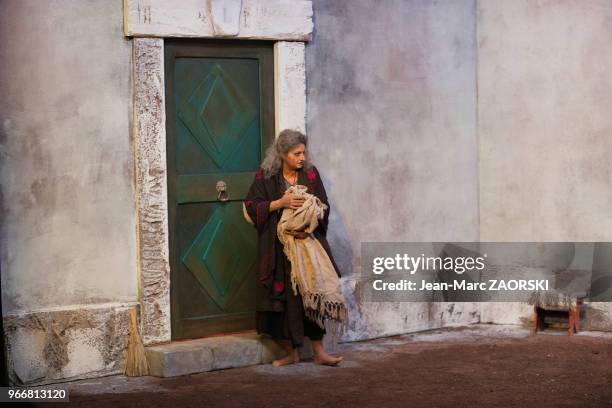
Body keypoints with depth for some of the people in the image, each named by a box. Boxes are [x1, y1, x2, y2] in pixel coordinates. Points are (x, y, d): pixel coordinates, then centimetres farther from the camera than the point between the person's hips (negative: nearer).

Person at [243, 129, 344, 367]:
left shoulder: (311, 174, 5)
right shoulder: (265, 176, -2)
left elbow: (324, 206, 7)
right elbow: (252, 207, -4)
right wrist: (280, 203, -16)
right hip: (278, 247, -1)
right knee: (282, 297, -1)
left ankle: (318, 351, 5)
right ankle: (291, 353, 11)